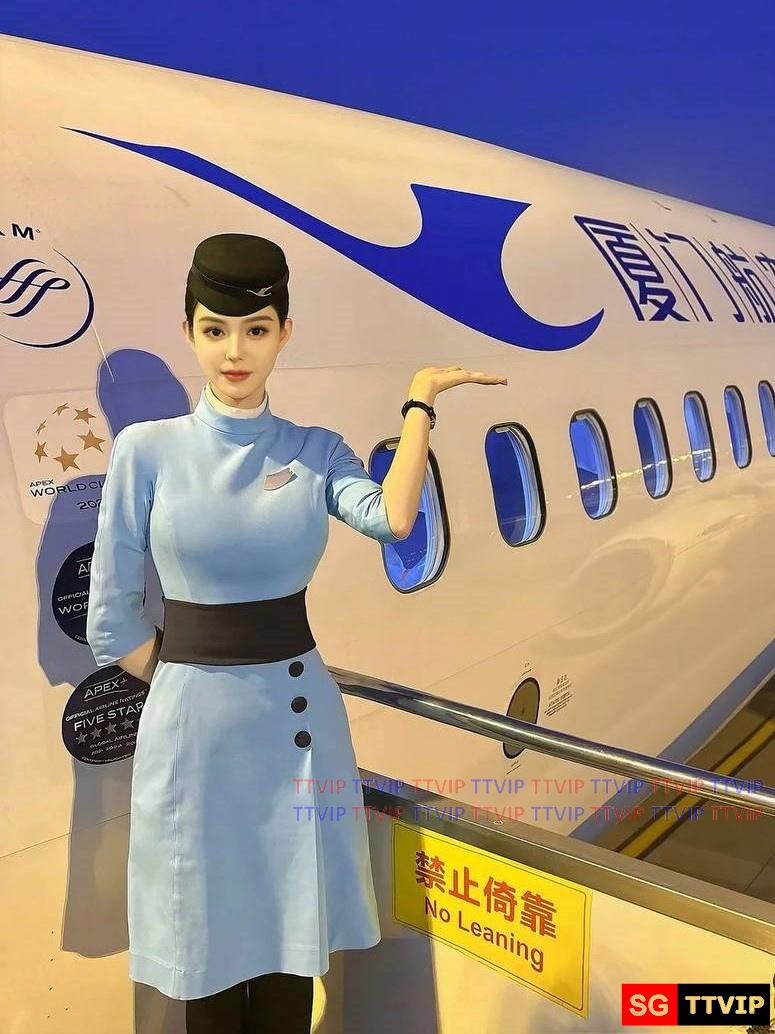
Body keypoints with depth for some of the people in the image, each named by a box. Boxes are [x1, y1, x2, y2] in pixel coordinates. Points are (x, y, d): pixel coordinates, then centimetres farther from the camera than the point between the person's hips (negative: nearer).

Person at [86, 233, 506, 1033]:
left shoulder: (316, 451, 1)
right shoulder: (146, 449, -4)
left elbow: (391, 518, -21)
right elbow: (111, 620, -2)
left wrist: (421, 398, -11)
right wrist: (201, 679, 1)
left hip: (297, 715, 2)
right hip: (191, 722, -1)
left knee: (290, 940, 14)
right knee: (206, 944, 14)